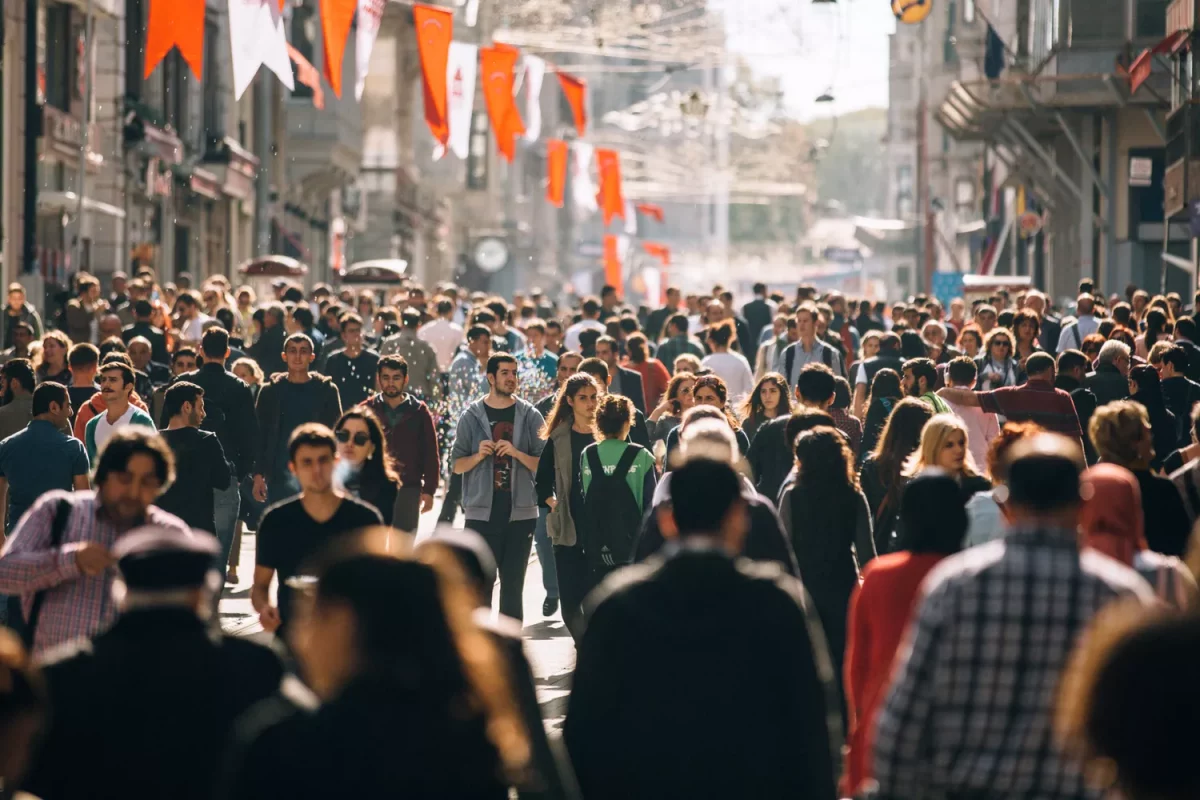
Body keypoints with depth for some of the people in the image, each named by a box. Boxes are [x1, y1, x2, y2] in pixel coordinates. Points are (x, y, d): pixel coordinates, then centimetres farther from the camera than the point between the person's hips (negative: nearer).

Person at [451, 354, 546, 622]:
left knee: (513, 582, 5)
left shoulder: (530, 416, 5)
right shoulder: (472, 416, 5)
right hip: (482, 512, 0)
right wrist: (479, 455, -12)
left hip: (520, 512, 0)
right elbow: (457, 464, 7)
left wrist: (517, 453, -14)